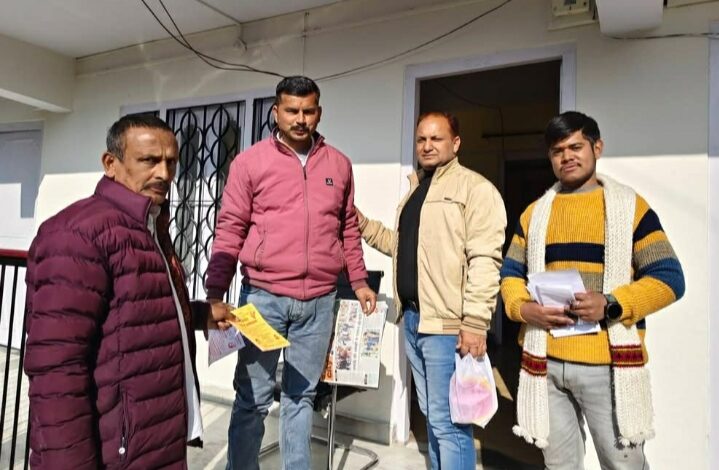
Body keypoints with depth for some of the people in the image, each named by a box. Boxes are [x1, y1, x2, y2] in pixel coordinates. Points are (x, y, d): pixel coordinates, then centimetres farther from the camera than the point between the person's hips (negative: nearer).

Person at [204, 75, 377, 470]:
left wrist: (358, 280, 12)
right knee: (253, 397, 6)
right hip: (263, 295, -2)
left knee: (301, 395, 15)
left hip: (320, 301, 3)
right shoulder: (249, 161, 0)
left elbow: (348, 229, 15)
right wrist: (215, 293, -7)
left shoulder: (339, 164, 9)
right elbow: (229, 230, -1)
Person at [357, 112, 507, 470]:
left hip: (447, 322, -8)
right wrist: (362, 225, 14)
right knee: (432, 415, 20)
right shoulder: (415, 189, 18)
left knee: (448, 421, -1)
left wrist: (475, 322, -21)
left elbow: (484, 259, -16)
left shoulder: (474, 187, -8)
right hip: (413, 318, 9)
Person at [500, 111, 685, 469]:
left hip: (608, 364, -3)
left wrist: (611, 305, -20)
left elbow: (669, 278, -4)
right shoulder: (535, 212, 10)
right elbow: (511, 274, 11)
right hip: (546, 362, 3)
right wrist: (524, 308, -10)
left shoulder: (630, 206, 0)